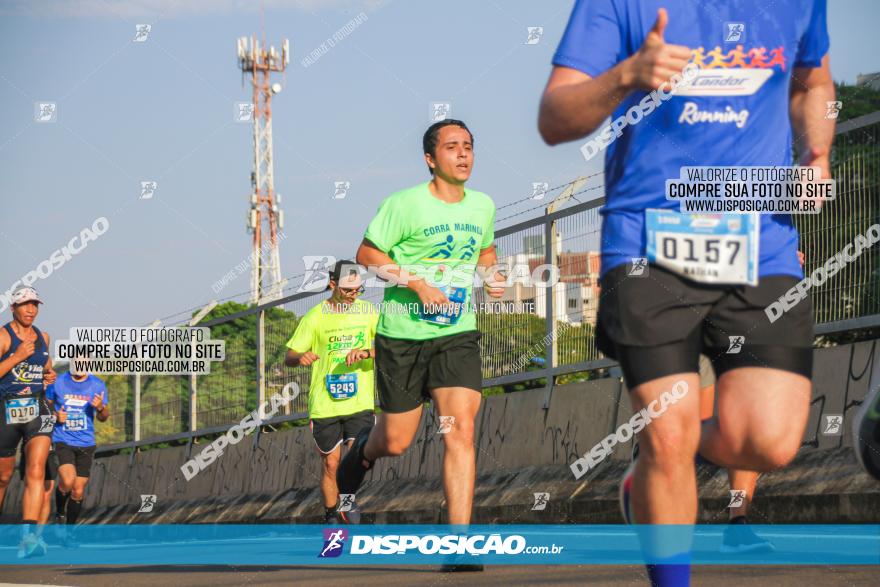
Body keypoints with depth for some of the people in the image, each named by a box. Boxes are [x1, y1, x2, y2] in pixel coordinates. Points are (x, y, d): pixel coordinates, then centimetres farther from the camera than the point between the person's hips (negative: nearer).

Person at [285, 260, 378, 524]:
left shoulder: (368, 312, 2)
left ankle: (346, 502, 12)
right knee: (331, 464, 4)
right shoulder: (315, 317, -3)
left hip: (360, 403, 1)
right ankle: (331, 515, 21)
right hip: (324, 404, -1)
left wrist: (366, 353, -23)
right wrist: (301, 357, -25)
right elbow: (288, 358, -1)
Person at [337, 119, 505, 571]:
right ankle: (365, 449, 48)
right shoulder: (405, 204, -10)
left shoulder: (482, 206, 6)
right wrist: (417, 283, -16)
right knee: (396, 443, 7)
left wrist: (492, 275, 3)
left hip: (457, 334, 3)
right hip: (402, 334, -3)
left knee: (461, 431, -15)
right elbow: (367, 253, -5)